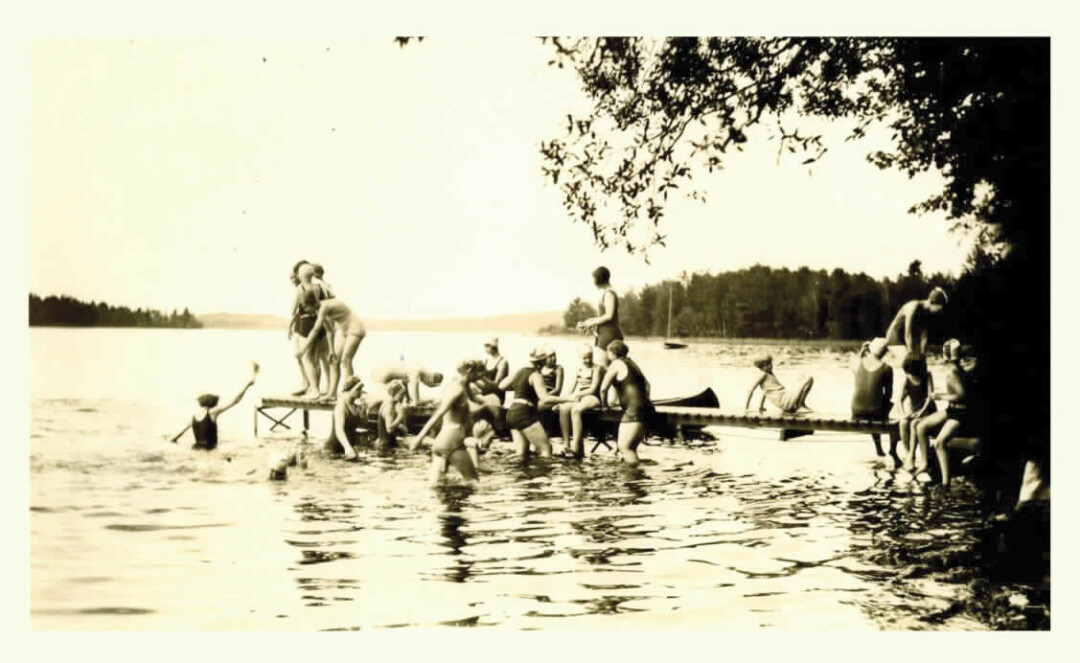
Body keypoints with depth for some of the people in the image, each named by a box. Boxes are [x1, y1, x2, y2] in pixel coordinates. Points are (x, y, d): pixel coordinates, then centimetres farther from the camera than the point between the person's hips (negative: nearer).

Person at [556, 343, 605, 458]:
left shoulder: (596, 368, 1)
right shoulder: (579, 368, 19)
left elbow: (593, 389, -8)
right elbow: (573, 387, 17)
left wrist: (578, 394, -14)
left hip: (592, 398, -6)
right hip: (578, 397, 6)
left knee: (576, 410, -36)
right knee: (563, 408, -26)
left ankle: (576, 446, -39)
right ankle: (566, 443, -24)